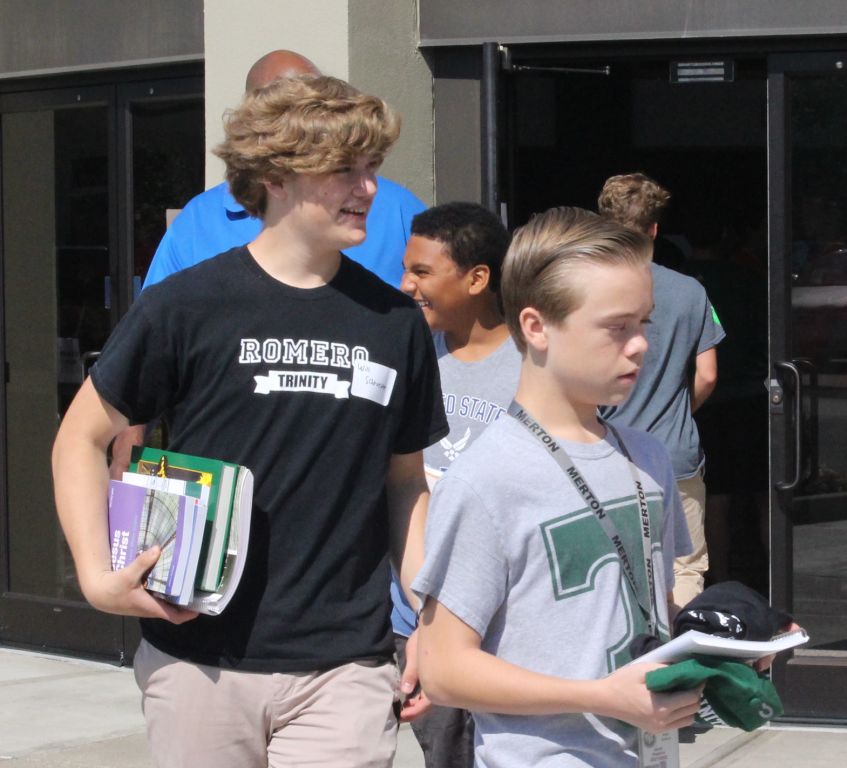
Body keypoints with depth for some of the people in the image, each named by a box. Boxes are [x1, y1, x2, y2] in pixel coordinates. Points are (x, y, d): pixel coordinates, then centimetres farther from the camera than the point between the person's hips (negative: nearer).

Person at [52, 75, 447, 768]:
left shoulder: (396, 324, 7)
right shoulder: (186, 307, -2)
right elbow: (83, 438, 6)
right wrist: (97, 575, -6)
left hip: (344, 666, 1)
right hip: (199, 663, -1)